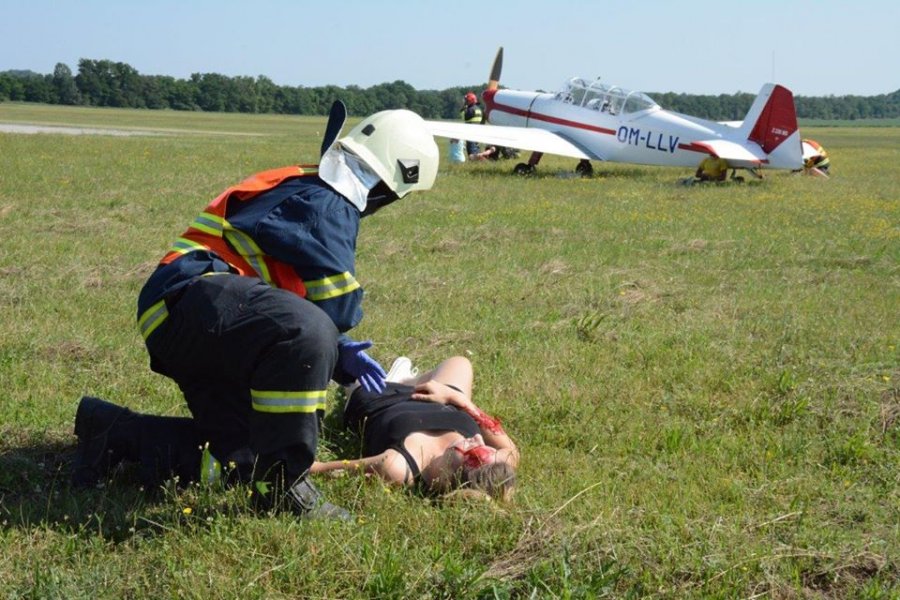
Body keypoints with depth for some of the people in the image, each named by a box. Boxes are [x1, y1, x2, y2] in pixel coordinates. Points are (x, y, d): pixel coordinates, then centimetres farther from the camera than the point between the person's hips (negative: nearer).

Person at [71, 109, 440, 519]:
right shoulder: (326, 204, -9)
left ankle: (116, 435, 14)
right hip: (193, 294, -11)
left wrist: (341, 356, 20)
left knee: (245, 457, 7)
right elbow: (338, 308, -12)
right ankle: (284, 483, -27)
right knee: (305, 332, -37)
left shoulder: (305, 190, 24)